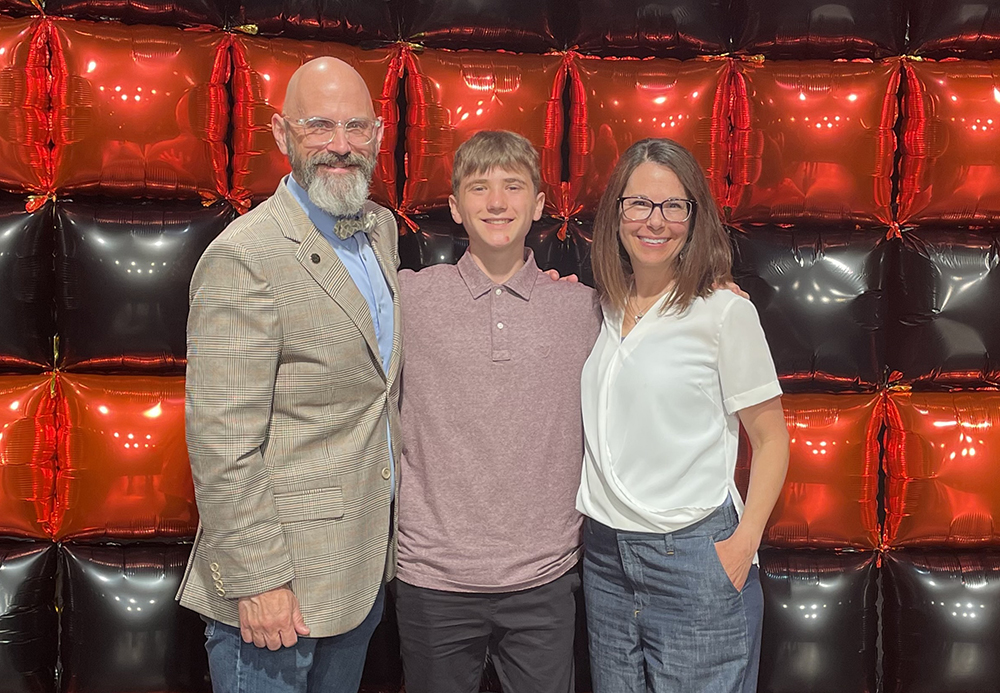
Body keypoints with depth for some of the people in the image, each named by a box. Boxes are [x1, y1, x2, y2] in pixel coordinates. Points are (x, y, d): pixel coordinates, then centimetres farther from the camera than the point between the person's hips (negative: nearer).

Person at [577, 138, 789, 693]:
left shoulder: (724, 312, -8)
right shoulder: (601, 308, 7)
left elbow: (770, 438, -4)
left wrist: (744, 543, -14)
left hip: (694, 553, -5)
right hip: (604, 551, 5)